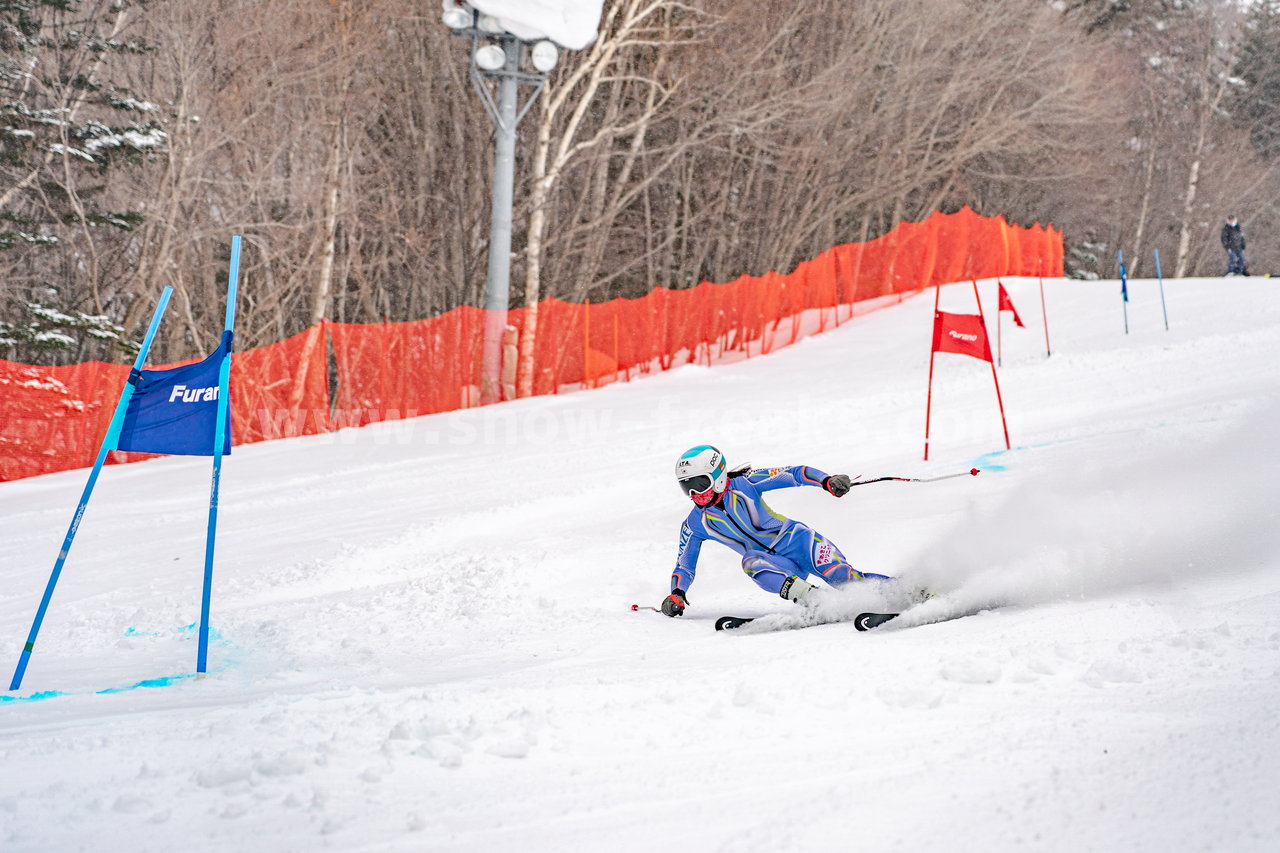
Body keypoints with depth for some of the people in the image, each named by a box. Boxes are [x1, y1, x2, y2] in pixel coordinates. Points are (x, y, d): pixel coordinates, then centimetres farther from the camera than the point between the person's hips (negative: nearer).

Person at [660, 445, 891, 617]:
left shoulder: (744, 484, -9)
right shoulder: (695, 524, 2)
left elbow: (795, 474, -11)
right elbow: (684, 566, 11)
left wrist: (827, 481, -28)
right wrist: (677, 594, -9)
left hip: (796, 540, -2)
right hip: (778, 566, 2)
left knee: (841, 577, -26)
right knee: (750, 561, -33)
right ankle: (811, 599, -46)